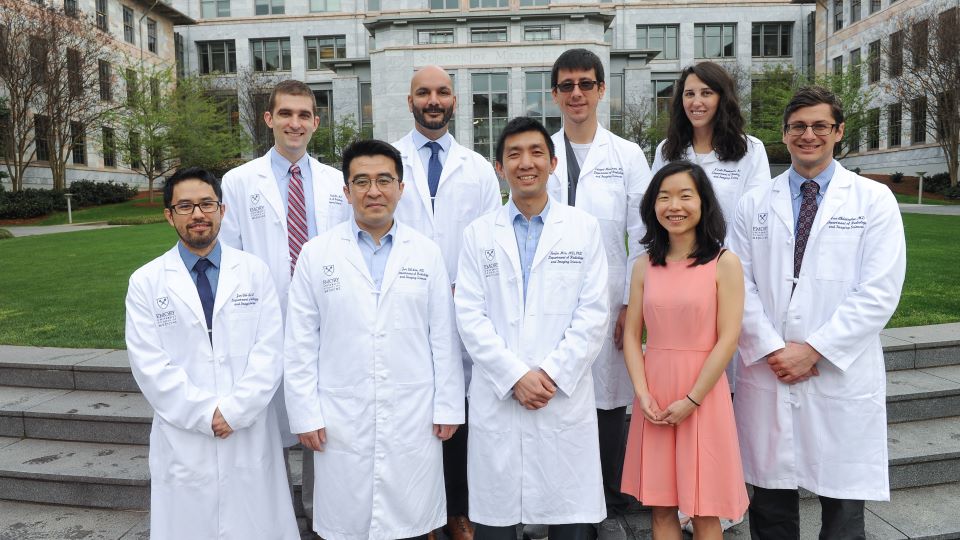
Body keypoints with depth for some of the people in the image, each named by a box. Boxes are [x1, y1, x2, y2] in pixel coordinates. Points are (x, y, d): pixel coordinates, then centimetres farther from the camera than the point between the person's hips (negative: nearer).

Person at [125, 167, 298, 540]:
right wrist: (207, 414, -12)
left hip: (251, 436, 1)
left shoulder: (255, 272, 3)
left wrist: (235, 411, -12)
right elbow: (150, 365, -5)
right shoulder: (145, 282, 2)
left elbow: (269, 352, -2)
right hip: (183, 440, 0)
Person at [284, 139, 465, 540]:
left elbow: (443, 338, 4)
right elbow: (300, 344, 1)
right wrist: (306, 414, -2)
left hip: (413, 422, 1)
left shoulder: (427, 254, 4)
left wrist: (448, 407, 2)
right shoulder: (316, 254, 1)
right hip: (342, 424, 0)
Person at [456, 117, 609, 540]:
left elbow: (593, 313, 0)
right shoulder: (478, 234, 7)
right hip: (497, 400, 1)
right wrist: (516, 377, -9)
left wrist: (552, 375, -9)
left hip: (566, 398, 0)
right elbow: (470, 317, 0)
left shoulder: (584, 228, 6)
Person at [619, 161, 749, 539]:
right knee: (661, 506, 13)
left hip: (701, 395, -3)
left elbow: (727, 340, -9)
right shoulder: (645, 266, 6)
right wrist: (643, 394, -8)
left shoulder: (724, 263, -5)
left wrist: (690, 400, -13)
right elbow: (631, 335, 4)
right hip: (654, 397, 4)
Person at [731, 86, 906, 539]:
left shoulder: (874, 200, 2)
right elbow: (739, 283, 2)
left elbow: (879, 293, -6)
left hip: (842, 379, -1)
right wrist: (771, 349, -9)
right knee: (770, 503, 12)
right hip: (766, 375, 2)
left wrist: (813, 350, -12)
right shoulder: (755, 204, 8)